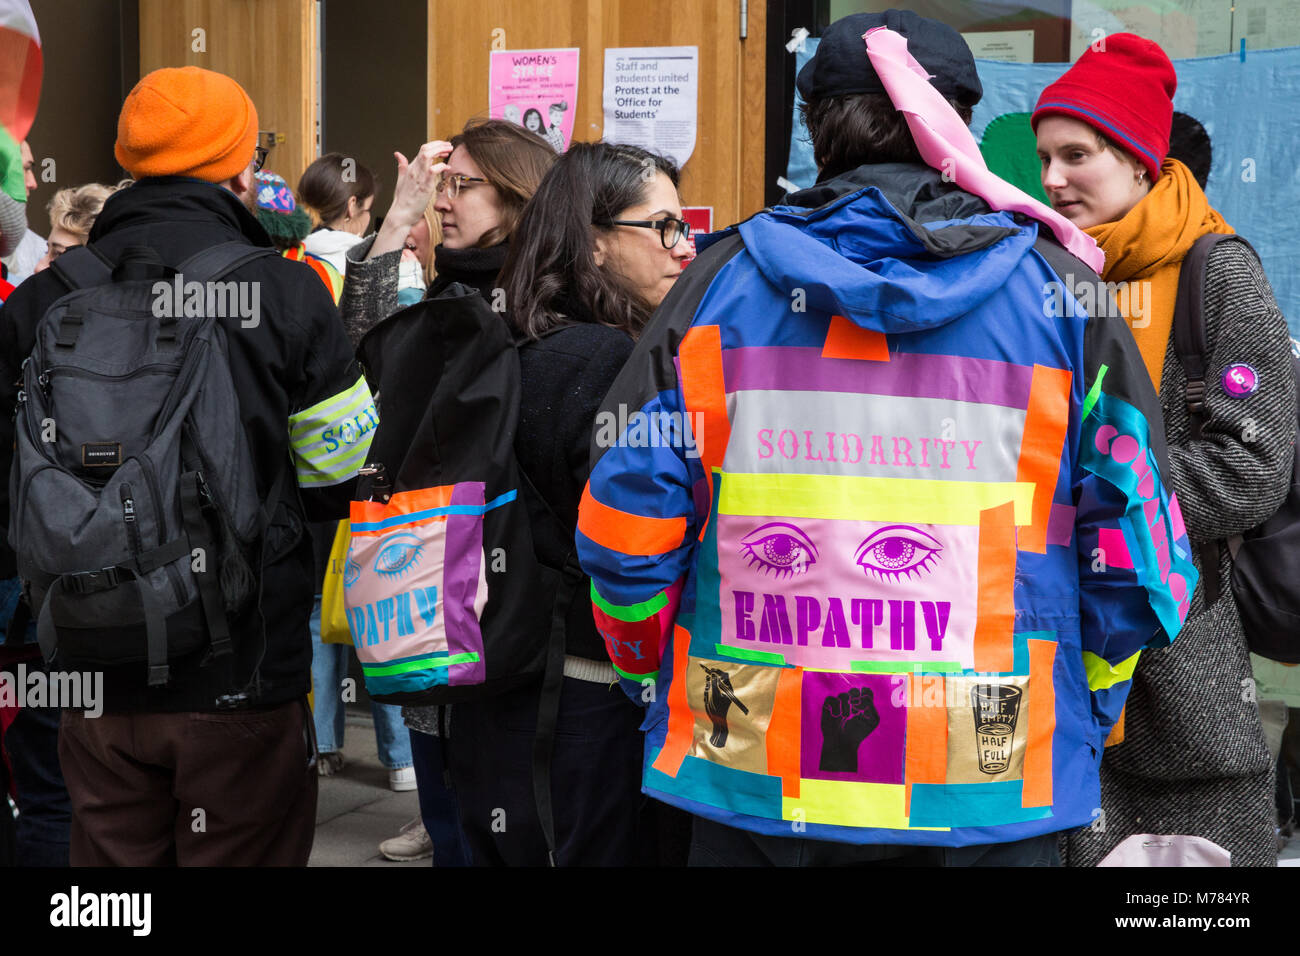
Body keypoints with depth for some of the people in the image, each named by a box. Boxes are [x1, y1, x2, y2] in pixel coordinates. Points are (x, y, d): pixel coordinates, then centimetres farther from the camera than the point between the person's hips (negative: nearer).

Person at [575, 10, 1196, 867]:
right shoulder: (1058, 290, -2)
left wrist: (659, 684, 15)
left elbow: (625, 520, -1)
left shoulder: (724, 280, -1)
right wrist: (1080, 714, 15)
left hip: (750, 785, 1)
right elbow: (1133, 543, 0)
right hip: (990, 794, 0)